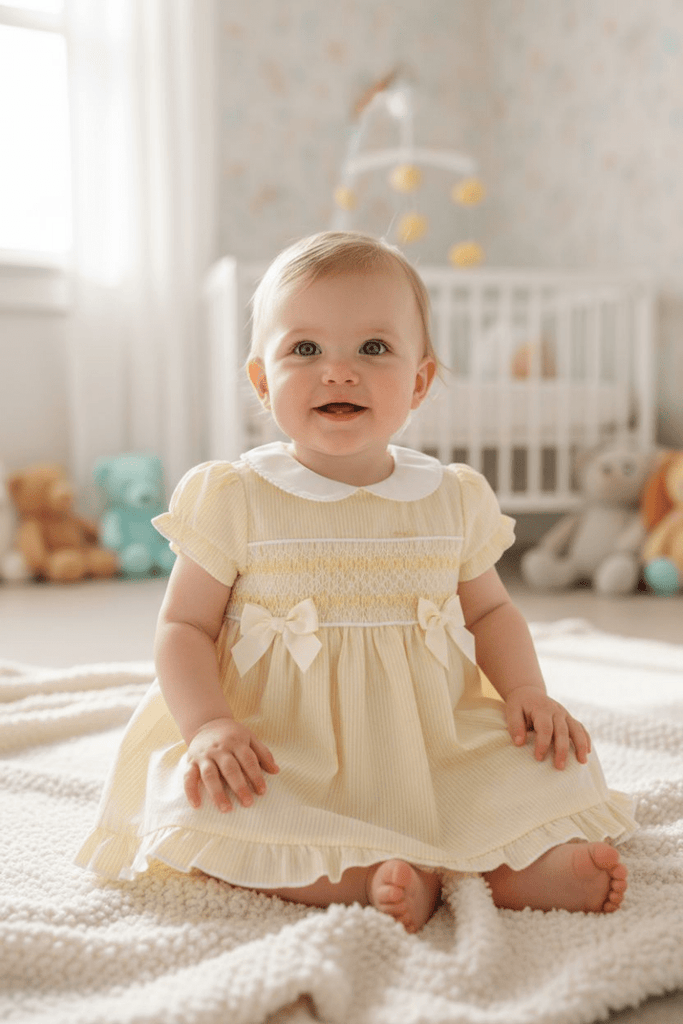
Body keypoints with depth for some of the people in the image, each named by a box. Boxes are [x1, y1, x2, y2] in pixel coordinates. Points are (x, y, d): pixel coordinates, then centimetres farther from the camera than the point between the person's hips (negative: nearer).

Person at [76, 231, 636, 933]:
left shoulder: (456, 499, 2)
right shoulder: (235, 500, -6)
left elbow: (490, 611, 15)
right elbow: (183, 626, -3)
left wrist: (526, 691, -4)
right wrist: (209, 725, -21)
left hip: (434, 750, 3)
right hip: (283, 762, -2)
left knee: (546, 763, -13)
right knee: (196, 801, -28)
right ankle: (366, 878, -27)